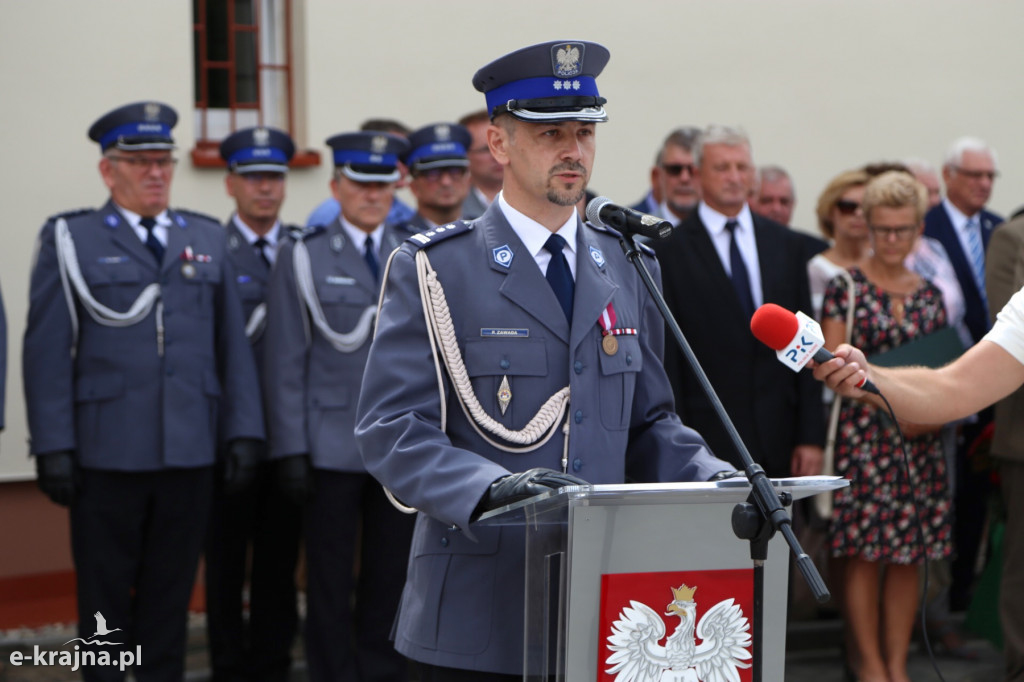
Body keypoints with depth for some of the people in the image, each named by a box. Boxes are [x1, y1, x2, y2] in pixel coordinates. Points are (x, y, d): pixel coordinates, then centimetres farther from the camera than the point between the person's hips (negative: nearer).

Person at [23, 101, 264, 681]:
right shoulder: (70, 240, 2)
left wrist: (244, 432, 4)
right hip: (107, 455, -3)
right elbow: (47, 351, -2)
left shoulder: (208, 240, 13)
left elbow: (233, 345, 11)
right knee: (105, 602, 5)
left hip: (191, 456, 3)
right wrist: (53, 448, -8)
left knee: (170, 599, 8)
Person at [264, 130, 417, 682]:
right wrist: (291, 449, -8)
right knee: (331, 584, 1)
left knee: (391, 577, 8)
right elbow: (287, 362, -2)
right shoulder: (303, 258, 2)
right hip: (333, 446, -3)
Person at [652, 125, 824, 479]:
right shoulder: (670, 251, -1)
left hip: (780, 439, 4)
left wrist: (812, 435, 4)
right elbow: (667, 359, -3)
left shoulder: (785, 243, 12)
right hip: (711, 443, -4)